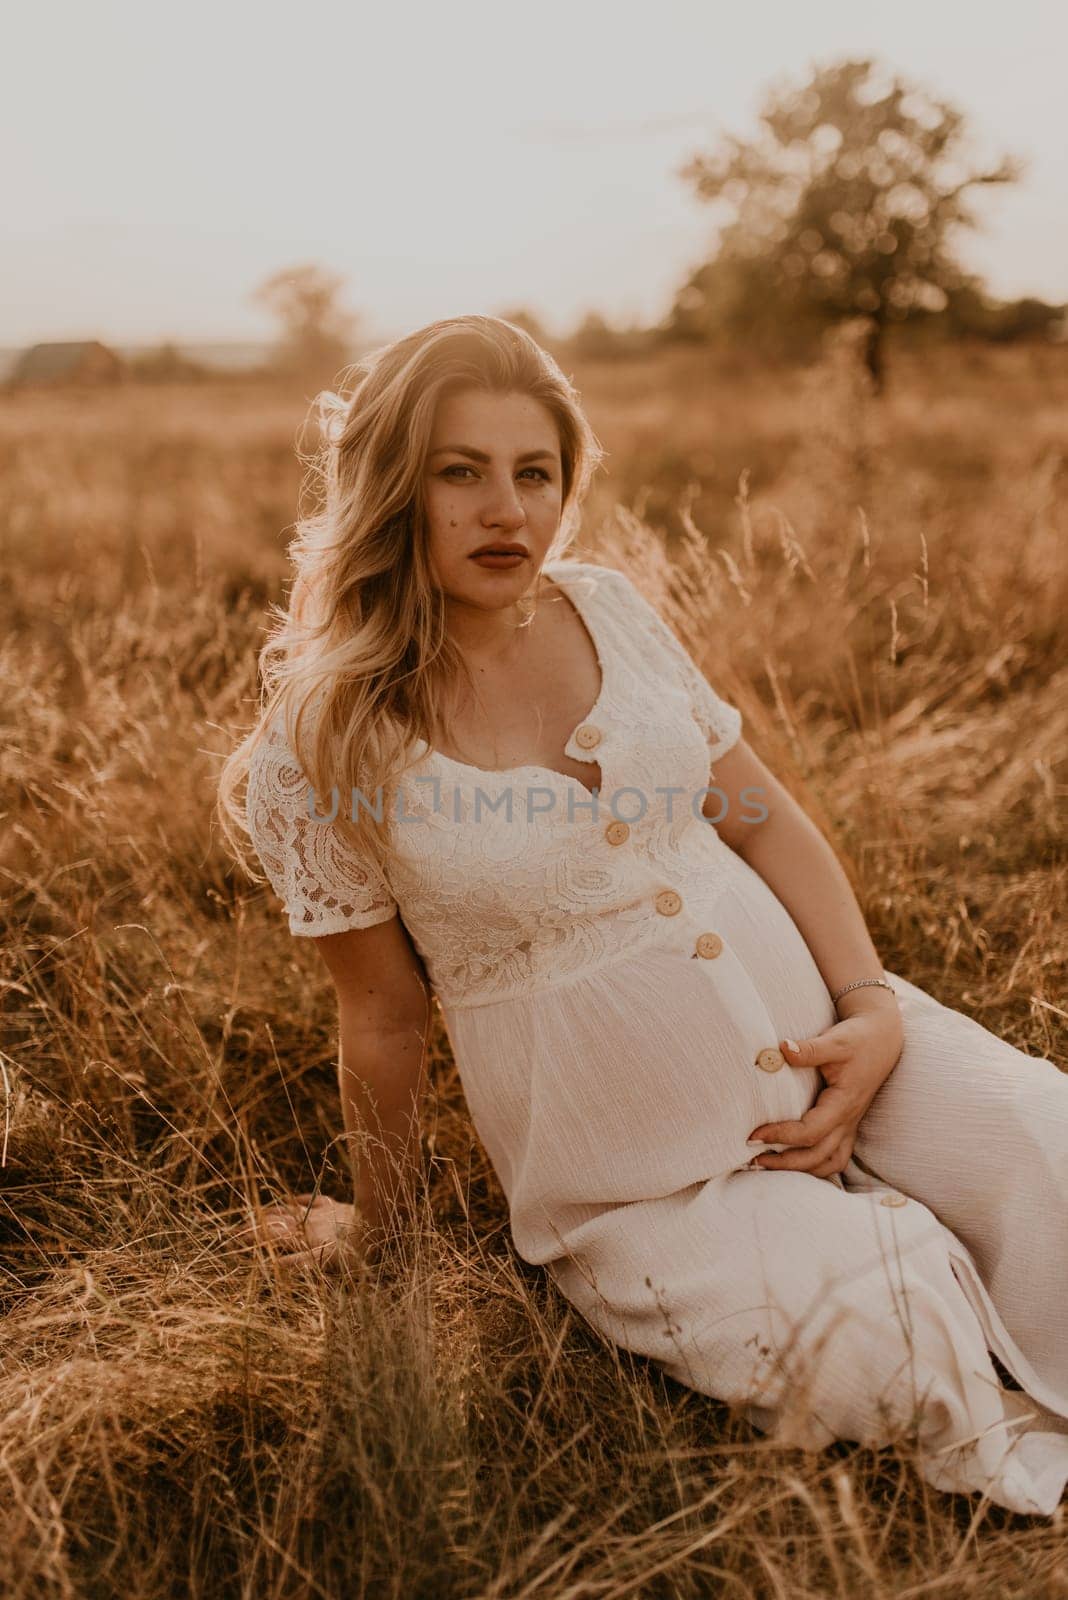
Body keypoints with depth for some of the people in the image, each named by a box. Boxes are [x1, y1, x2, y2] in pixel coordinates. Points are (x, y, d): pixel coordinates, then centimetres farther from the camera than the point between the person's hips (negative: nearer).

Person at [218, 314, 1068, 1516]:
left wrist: (874, 1008, -7)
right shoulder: (319, 741, -12)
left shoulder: (611, 608, 0)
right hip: (635, 1171, -4)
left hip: (812, 1022, 4)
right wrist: (376, 1220, 10)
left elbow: (764, 821, 5)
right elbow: (386, 1018, -1)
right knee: (876, 1349, -23)